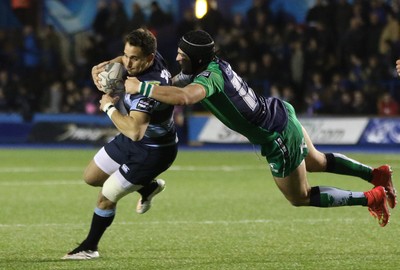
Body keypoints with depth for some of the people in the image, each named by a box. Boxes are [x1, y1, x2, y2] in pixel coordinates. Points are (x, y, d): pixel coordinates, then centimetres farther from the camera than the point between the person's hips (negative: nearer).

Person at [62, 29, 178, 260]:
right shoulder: (154, 59, -13)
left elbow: (134, 131, -49)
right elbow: (126, 60, 14)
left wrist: (109, 107, -33)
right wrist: (106, 65, -8)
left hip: (152, 152, -9)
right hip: (133, 139, 9)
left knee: (106, 198, -2)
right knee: (91, 177, 19)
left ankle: (90, 248, 22)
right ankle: (149, 187, 38)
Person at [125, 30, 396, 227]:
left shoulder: (210, 77, -30)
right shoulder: (210, 65, -3)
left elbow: (183, 96, -51)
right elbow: (173, 83, 9)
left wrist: (140, 87, -42)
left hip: (279, 140, -9)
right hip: (281, 113, 9)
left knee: (300, 198, 13)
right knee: (316, 161, 35)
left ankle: (371, 198, 16)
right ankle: (376, 174, 38)